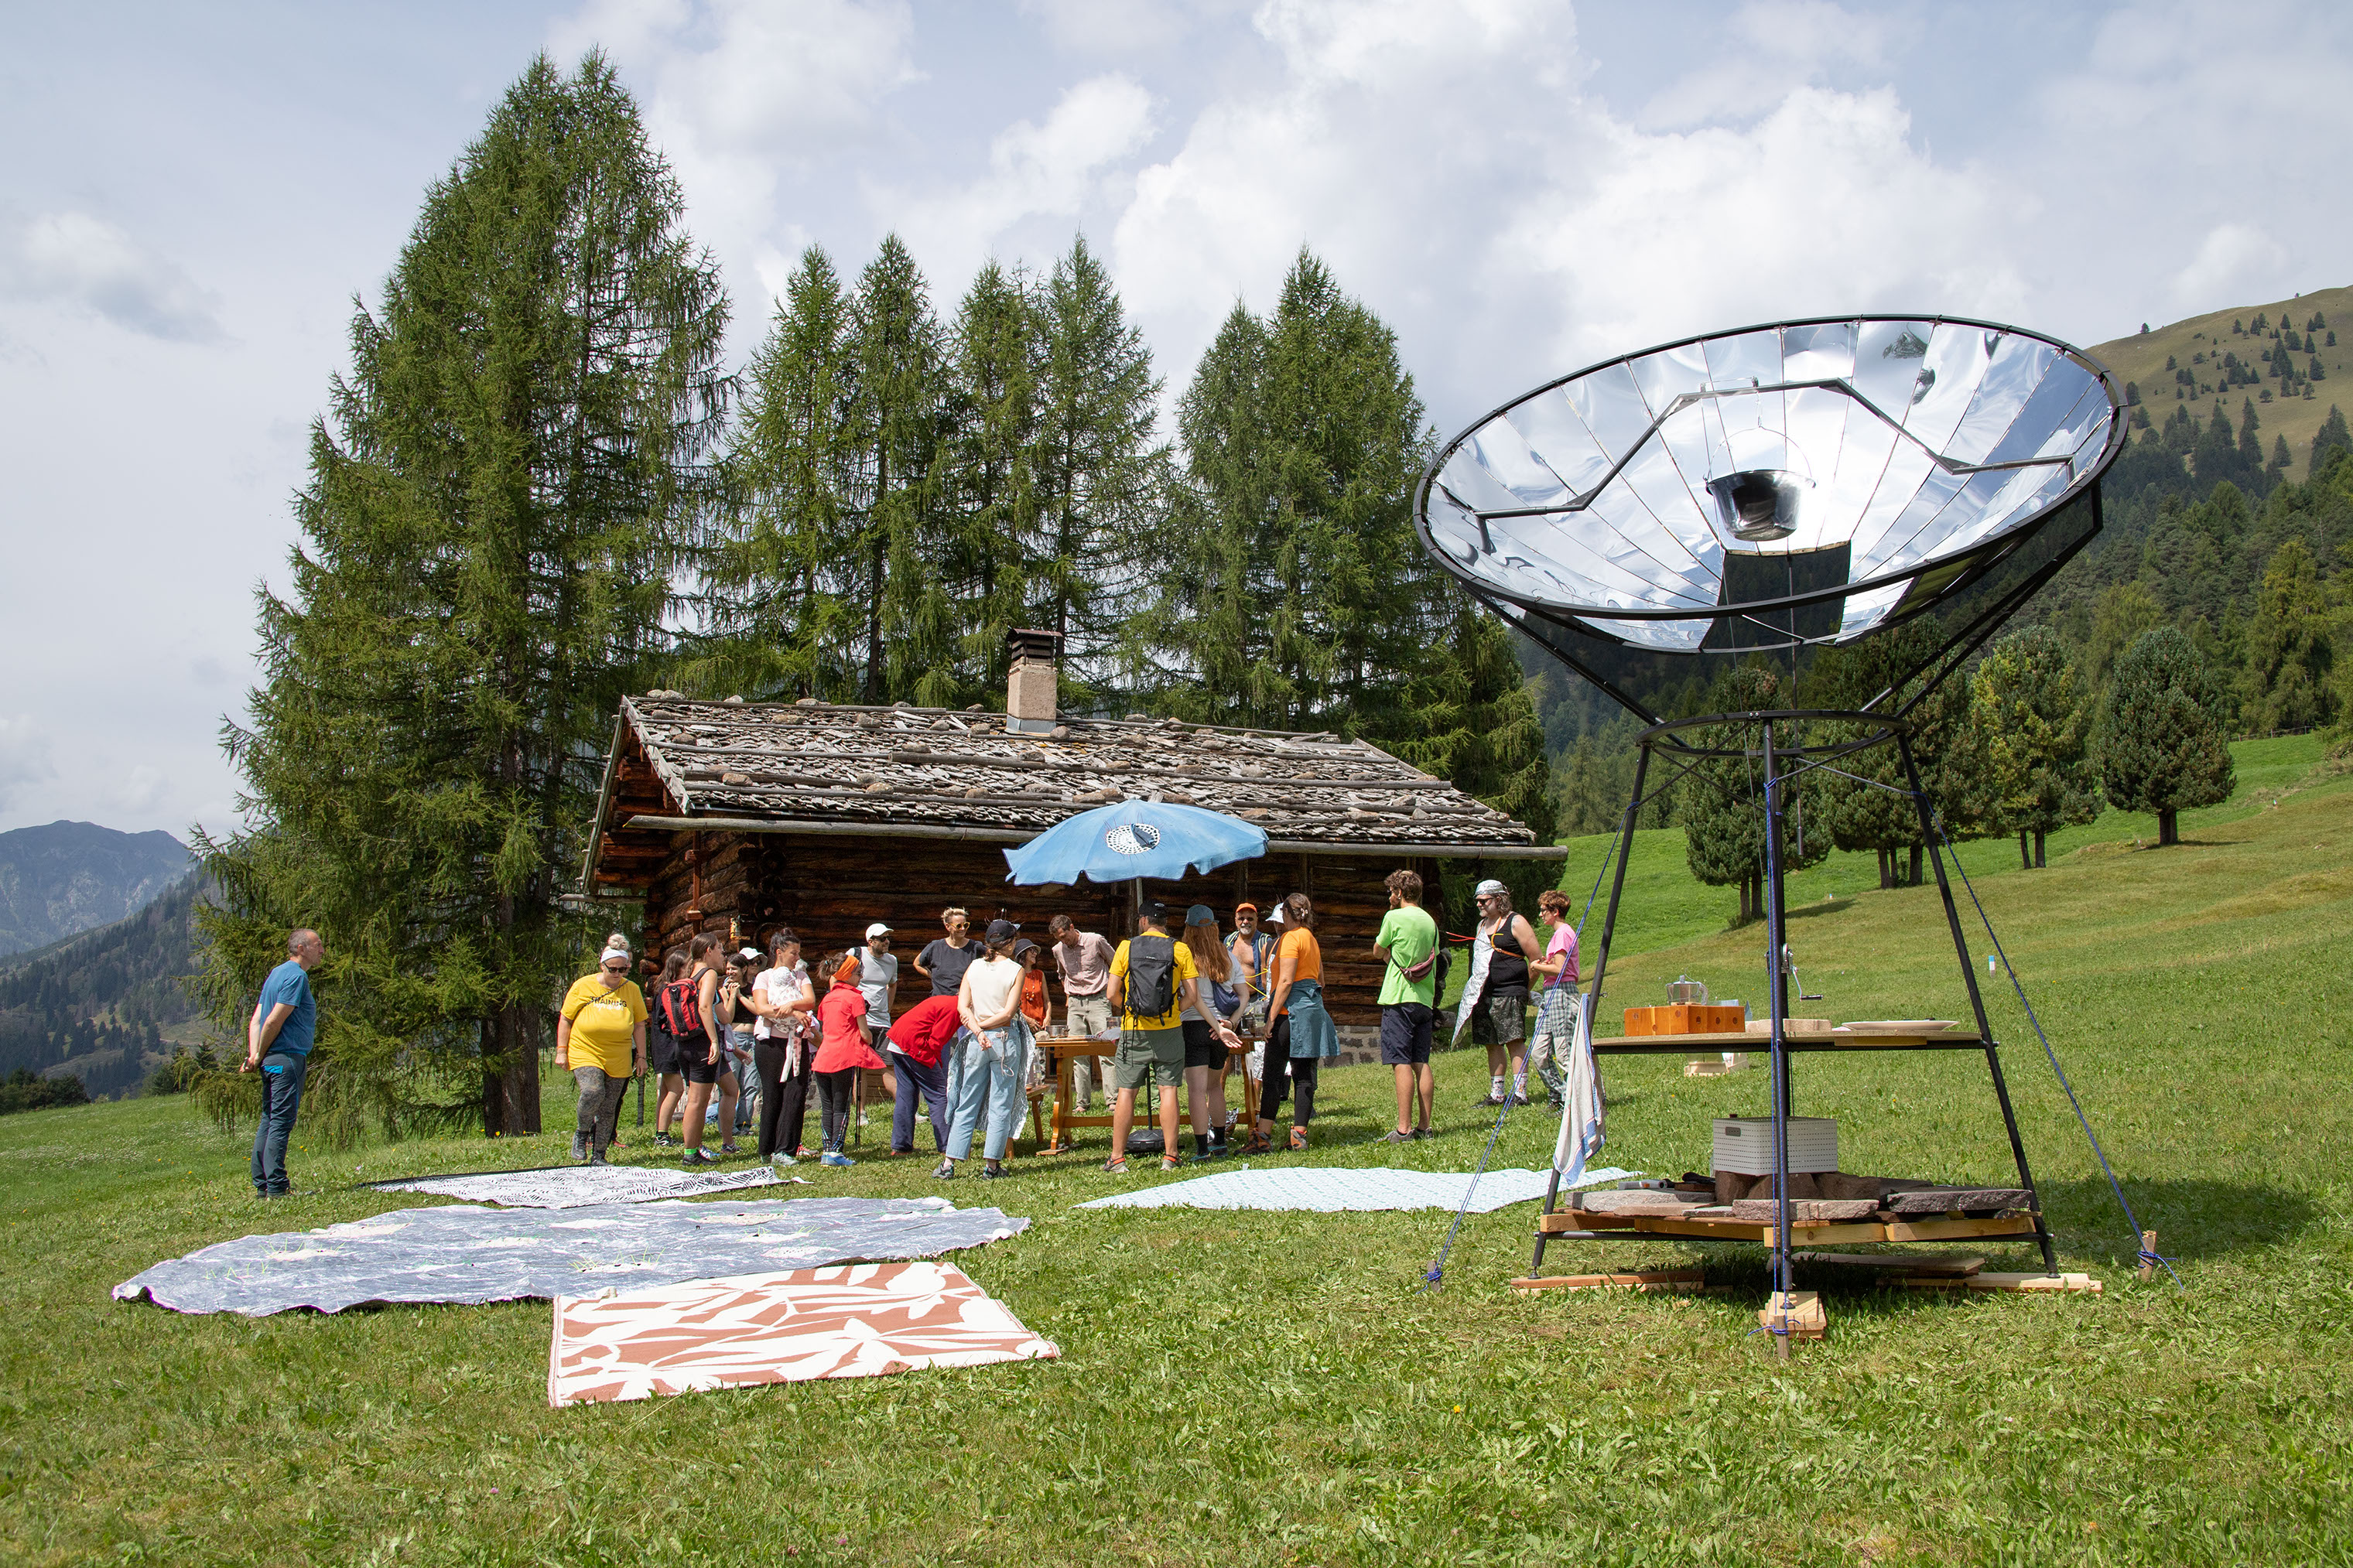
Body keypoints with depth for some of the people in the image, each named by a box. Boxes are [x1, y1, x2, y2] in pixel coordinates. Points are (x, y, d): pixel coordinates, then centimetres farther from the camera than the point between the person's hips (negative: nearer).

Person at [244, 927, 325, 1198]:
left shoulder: (277, 973, 18)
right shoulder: (296, 976, -12)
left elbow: (256, 1020, 13)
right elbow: (274, 1021, -18)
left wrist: (254, 1055, 2)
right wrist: (258, 1057, -6)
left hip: (272, 1061, 10)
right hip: (288, 1058, -10)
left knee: (269, 1121, 12)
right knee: (281, 1123, -8)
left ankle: (261, 1185, 17)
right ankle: (276, 1187, -8)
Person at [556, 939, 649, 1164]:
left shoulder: (632, 989, 6)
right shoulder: (583, 986, 0)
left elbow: (639, 1025, 12)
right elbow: (565, 1019, 5)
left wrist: (641, 1056, 7)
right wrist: (561, 1051, 0)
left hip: (618, 1060, 2)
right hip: (584, 1053, -2)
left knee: (609, 1109, 3)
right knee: (593, 1092, -25)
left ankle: (598, 1156, 14)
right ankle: (581, 1133, 1)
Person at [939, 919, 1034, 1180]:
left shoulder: (973, 967, 4)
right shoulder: (1015, 970, -6)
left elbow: (962, 1007, -3)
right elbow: (1008, 1013, -12)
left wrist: (977, 1030, -11)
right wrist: (981, 1027, -3)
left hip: (975, 1042, 4)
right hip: (1005, 1040, -3)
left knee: (967, 1105, 10)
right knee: (1001, 1106, 4)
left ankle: (948, 1163, 8)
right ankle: (992, 1166, 6)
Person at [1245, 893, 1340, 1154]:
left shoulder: (1291, 938, -9)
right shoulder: (1312, 940, 18)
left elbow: (1286, 981, -16)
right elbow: (1320, 981, 23)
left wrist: (1271, 1017, -15)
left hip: (1291, 1010, -9)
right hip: (1313, 1010, 9)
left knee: (1272, 1074, -7)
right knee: (1304, 1074, 6)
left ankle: (1263, 1136, -9)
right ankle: (1299, 1135, 5)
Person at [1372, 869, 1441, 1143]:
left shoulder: (1394, 917, -7)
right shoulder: (1430, 921, 13)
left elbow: (1378, 952, 5)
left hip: (1399, 998, -7)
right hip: (1425, 999, 7)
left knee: (1402, 1064, -8)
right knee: (1421, 1063, 8)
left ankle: (1404, 1128, -11)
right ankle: (1423, 1126, 10)